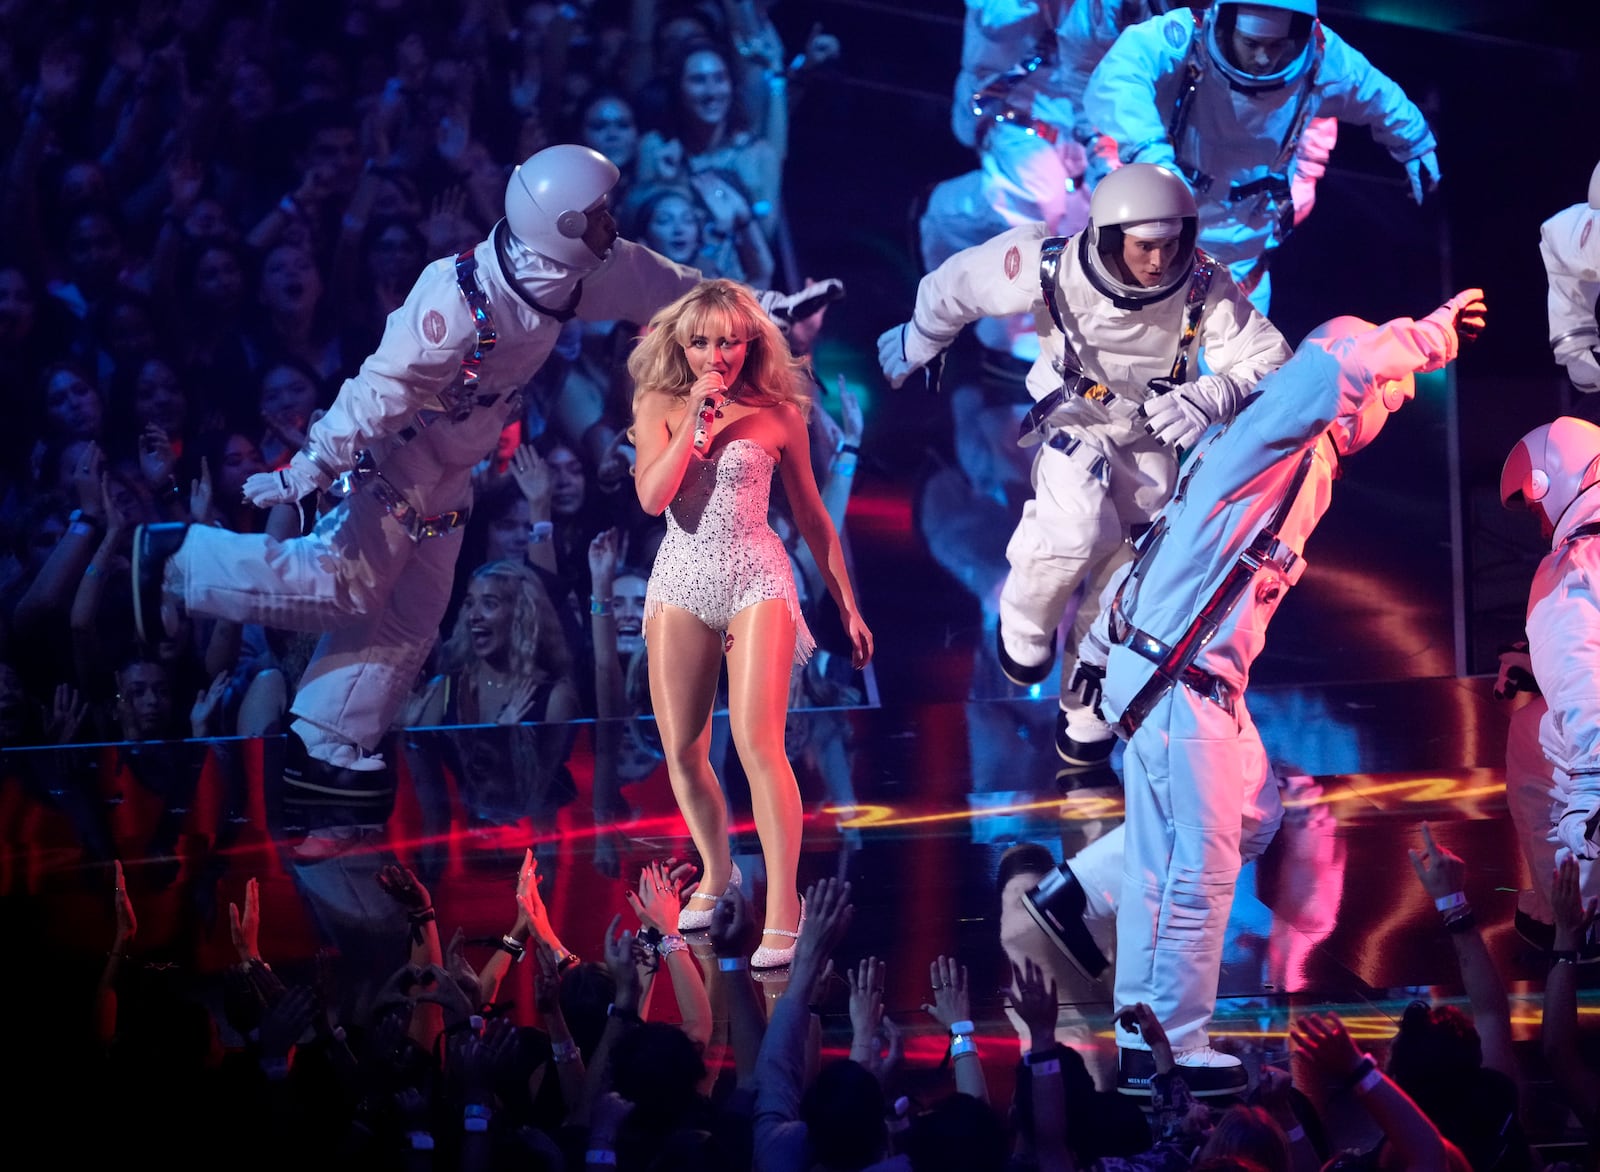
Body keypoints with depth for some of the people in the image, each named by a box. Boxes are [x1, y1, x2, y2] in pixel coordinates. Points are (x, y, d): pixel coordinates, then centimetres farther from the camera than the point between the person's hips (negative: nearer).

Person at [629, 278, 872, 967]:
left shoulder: (778, 412, 2)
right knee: (681, 751, 5)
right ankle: (716, 870, 29)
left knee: (756, 742, -16)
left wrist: (847, 606, 11)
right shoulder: (660, 405, 4)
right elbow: (651, 497, -10)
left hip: (756, 580, -3)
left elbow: (812, 516, 10)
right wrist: (696, 418, -13)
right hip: (682, 579, 3)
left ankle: (783, 907, -13)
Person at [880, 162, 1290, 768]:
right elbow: (958, 283, -12)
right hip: (1073, 420, -2)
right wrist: (917, 342, 7)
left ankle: (1086, 708, 32)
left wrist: (1206, 398, -46)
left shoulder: (1204, 288, -30)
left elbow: (1270, 362, -25)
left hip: (1149, 439, 2)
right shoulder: (1051, 270, -31)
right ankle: (1026, 623, 4)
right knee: (1078, 533, -29)